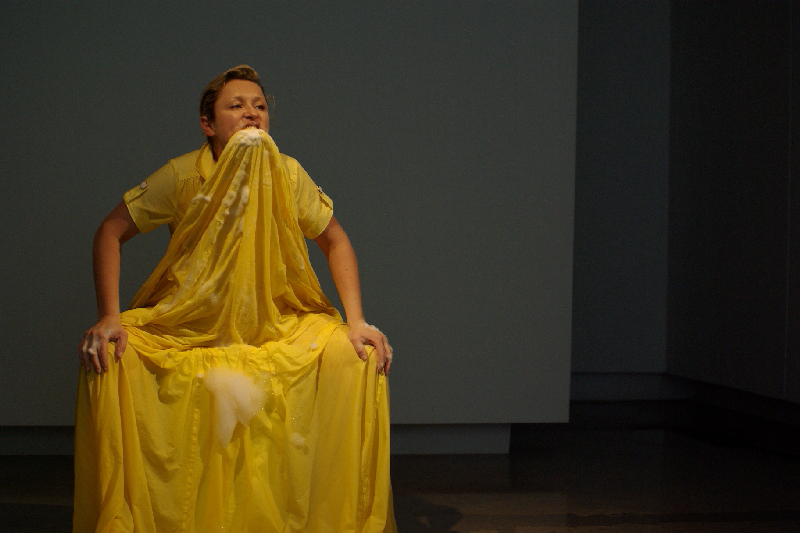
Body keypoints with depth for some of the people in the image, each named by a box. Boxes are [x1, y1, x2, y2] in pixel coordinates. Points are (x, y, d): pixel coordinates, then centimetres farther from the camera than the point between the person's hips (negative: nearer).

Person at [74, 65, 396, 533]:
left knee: (354, 358, -24)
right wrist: (108, 318, -17)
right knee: (108, 359, -27)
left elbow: (335, 241, 5)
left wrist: (356, 322, -7)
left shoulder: (289, 175, -6)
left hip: (279, 327, 1)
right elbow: (111, 232, -5)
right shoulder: (183, 176, -12)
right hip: (188, 329, -1)